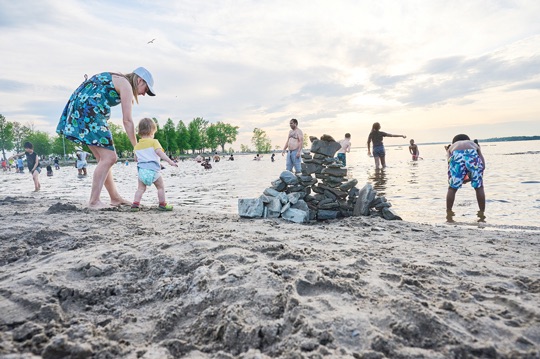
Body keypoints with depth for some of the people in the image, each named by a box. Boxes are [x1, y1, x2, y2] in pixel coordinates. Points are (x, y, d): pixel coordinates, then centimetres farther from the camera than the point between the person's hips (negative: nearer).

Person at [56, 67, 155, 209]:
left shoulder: (113, 79, 25)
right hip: (89, 113, -10)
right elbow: (127, 121, -9)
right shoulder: (126, 85, -4)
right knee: (108, 158, -10)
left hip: (78, 111, 10)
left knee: (103, 158, 10)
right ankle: (94, 201, -8)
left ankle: (115, 198, 14)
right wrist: (136, 147, -6)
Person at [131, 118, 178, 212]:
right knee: (161, 187, 9)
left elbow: (136, 158, 19)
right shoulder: (154, 142, -3)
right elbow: (159, 152, -16)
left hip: (141, 170, 5)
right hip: (153, 169, -5)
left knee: (141, 188, 12)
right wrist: (170, 161, -22)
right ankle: (162, 204, 13)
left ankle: (135, 204, 3)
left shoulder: (137, 145, 15)